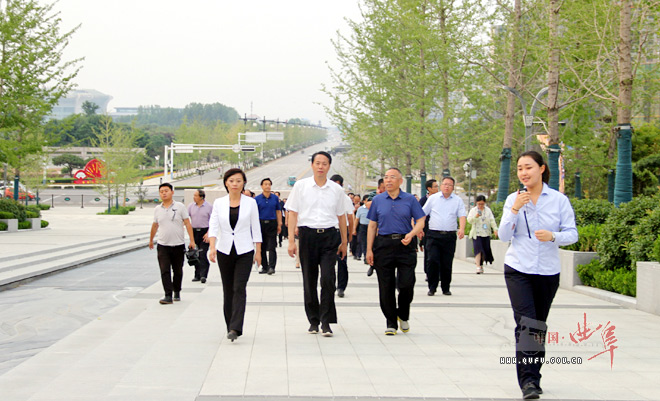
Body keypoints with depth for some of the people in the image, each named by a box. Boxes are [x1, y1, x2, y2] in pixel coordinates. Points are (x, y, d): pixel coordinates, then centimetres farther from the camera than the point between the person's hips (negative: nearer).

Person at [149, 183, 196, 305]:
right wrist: (151, 240, 29)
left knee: (178, 271, 9)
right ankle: (168, 295, -11)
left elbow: (187, 223, -2)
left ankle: (177, 292, 26)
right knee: (165, 271, -9)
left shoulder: (180, 207, -1)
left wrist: (192, 240, -8)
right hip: (163, 245, 1)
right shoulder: (157, 209, 7)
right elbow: (155, 225, 20)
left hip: (178, 245, -1)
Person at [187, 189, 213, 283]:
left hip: (204, 232, -4)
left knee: (202, 254, -11)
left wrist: (208, 233, -11)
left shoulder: (209, 207, -3)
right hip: (194, 232, 4)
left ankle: (203, 275, -11)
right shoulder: (191, 206, 8)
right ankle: (197, 275, 15)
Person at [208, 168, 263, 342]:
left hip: (244, 251, -2)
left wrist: (258, 251, 4)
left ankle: (236, 328, -20)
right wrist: (212, 247, -18)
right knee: (228, 290, 8)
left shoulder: (250, 203, 1)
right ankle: (230, 327, 19)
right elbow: (213, 226, -3)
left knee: (239, 288, -14)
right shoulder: (219, 203, 4)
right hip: (225, 251, 2)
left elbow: (256, 228, 5)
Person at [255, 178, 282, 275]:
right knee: (262, 247, 5)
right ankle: (264, 267, 14)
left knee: (271, 247, -8)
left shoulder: (275, 198, 6)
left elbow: (278, 211, 10)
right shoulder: (257, 199, 2)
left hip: (272, 224, -1)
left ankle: (271, 267, -11)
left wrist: (279, 224, 5)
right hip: (261, 223, 1)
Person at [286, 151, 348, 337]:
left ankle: (326, 321, -5)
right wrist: (291, 241, -4)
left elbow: (341, 216, 16)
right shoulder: (301, 186, 3)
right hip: (307, 235, 0)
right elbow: (292, 213, 3)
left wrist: (343, 242, 16)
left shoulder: (336, 190, 8)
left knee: (328, 279, -11)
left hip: (329, 236, 0)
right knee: (309, 281, 6)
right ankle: (313, 321, 18)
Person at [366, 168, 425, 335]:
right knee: (386, 287, 2)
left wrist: (411, 235, -17)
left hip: (405, 246, -1)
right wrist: (369, 249, 3)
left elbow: (420, 222, 3)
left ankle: (403, 316, 21)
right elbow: (372, 226, 9)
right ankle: (391, 323, 13)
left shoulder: (410, 199, 4)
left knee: (406, 284, -6)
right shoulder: (377, 200, 8)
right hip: (384, 245, 1)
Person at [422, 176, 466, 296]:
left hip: (449, 236, 1)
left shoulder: (458, 200, 10)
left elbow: (462, 216, 0)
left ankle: (446, 288, 15)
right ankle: (432, 288, -1)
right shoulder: (433, 198, 9)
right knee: (433, 260, -11)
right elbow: (422, 214, 10)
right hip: (434, 235, -1)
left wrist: (462, 229, -18)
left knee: (447, 263, 3)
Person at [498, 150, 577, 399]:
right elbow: (504, 236, -3)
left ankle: (534, 377, 24)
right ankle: (528, 381, -15)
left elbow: (572, 234, -2)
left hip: (548, 271, 1)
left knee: (539, 325, 11)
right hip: (518, 269, -1)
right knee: (525, 323, -14)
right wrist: (515, 210, -16)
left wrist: (553, 236, -22)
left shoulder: (559, 200, -1)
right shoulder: (513, 200, 1)